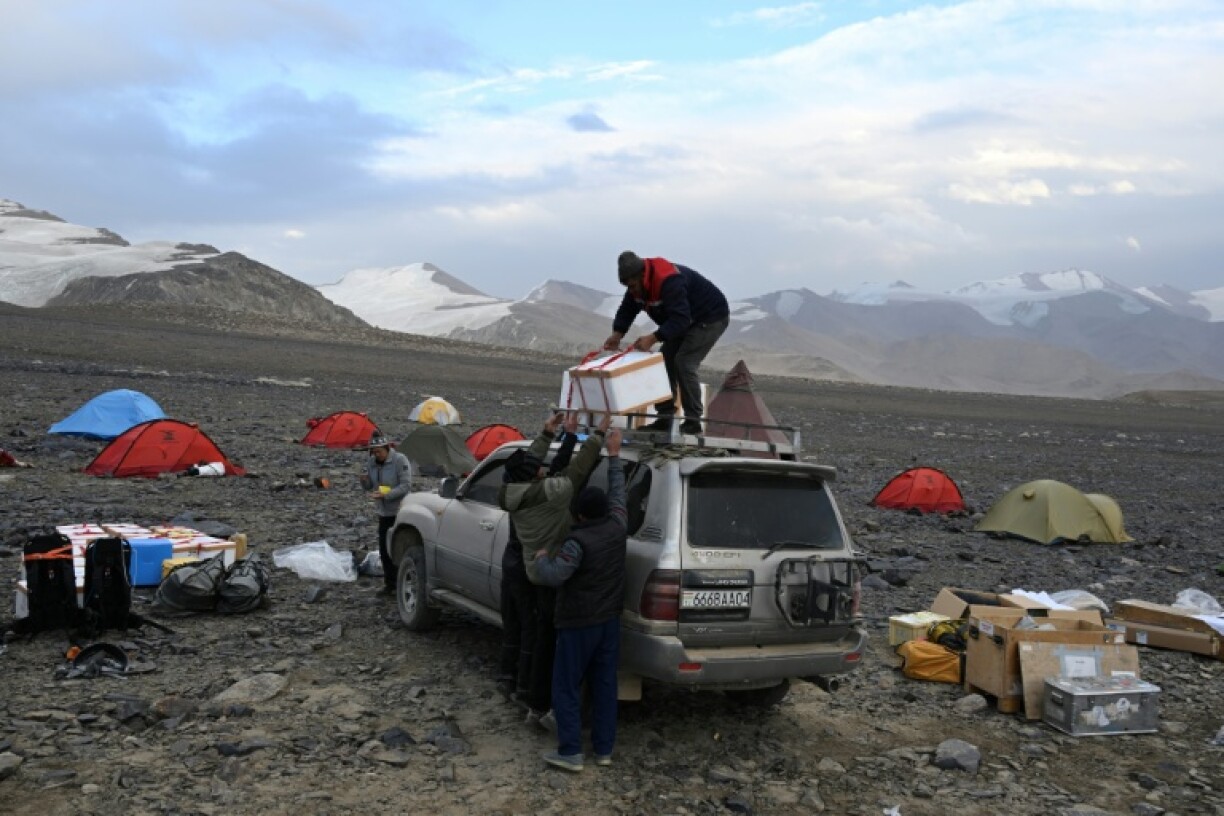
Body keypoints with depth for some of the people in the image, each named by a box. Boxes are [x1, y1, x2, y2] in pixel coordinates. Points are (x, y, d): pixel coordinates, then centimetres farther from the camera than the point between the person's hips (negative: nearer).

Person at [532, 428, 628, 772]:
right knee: (605, 685, 12)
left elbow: (554, 576, -28)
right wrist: (613, 454, 18)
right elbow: (618, 490, 11)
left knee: (566, 688, 3)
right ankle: (604, 749, 18)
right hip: (609, 621, 7)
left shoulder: (579, 541, -21)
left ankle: (570, 752, 4)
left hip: (578, 624, -6)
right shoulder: (617, 528, -2)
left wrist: (542, 558, -8)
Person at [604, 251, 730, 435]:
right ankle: (664, 418, 6)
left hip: (712, 318, -9)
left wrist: (653, 338, -50)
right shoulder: (638, 282, -7)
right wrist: (617, 333, -18)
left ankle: (693, 421, -12)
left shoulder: (669, 281, -36)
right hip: (686, 320, 10)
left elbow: (680, 319, -42)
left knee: (684, 363, -19)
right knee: (665, 359, 1)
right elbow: (627, 309, -1)